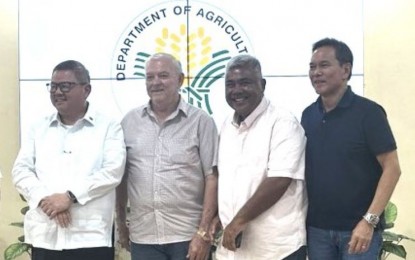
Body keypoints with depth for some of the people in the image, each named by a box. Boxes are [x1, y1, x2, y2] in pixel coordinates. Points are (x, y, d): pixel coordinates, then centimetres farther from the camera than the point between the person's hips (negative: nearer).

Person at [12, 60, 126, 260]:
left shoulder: (108, 127, 4)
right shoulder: (39, 128, 15)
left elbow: (113, 171, -8)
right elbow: (21, 170, 7)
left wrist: (69, 196, -16)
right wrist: (45, 199, -11)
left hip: (90, 237, -3)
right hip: (44, 236, 3)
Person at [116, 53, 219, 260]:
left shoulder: (201, 121, -2)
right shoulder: (130, 122, 7)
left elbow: (212, 178, -5)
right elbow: (120, 176, 13)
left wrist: (204, 232, -10)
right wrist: (120, 223, 11)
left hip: (188, 237, -3)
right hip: (142, 237, 3)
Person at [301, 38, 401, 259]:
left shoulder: (368, 112, -9)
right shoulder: (308, 115, 6)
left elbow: (391, 169, -11)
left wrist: (369, 220, -18)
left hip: (357, 228, -4)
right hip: (316, 227, 5)